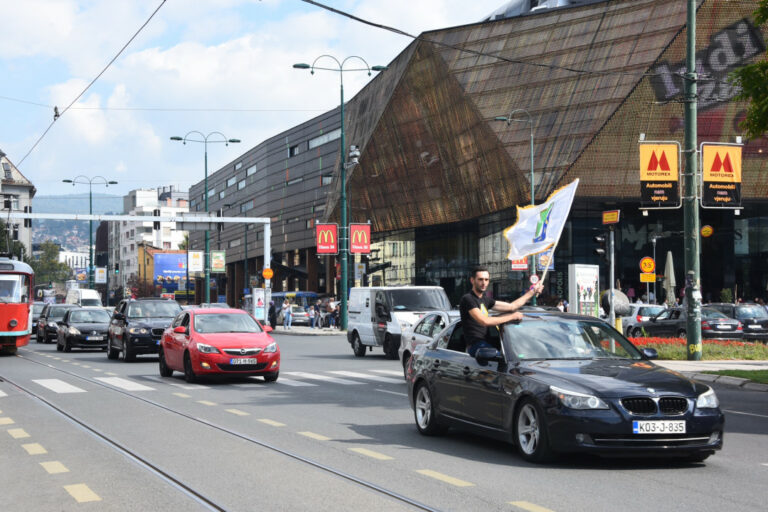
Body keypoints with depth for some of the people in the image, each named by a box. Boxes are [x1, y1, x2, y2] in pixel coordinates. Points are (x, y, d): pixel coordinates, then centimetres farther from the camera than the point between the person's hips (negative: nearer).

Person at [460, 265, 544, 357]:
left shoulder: (485, 300, 20)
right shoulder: (467, 299, -8)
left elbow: (512, 307, 26)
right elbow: (484, 321, -19)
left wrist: (533, 291, 30)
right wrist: (512, 317, -10)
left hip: (485, 345, 9)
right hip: (476, 346, -9)